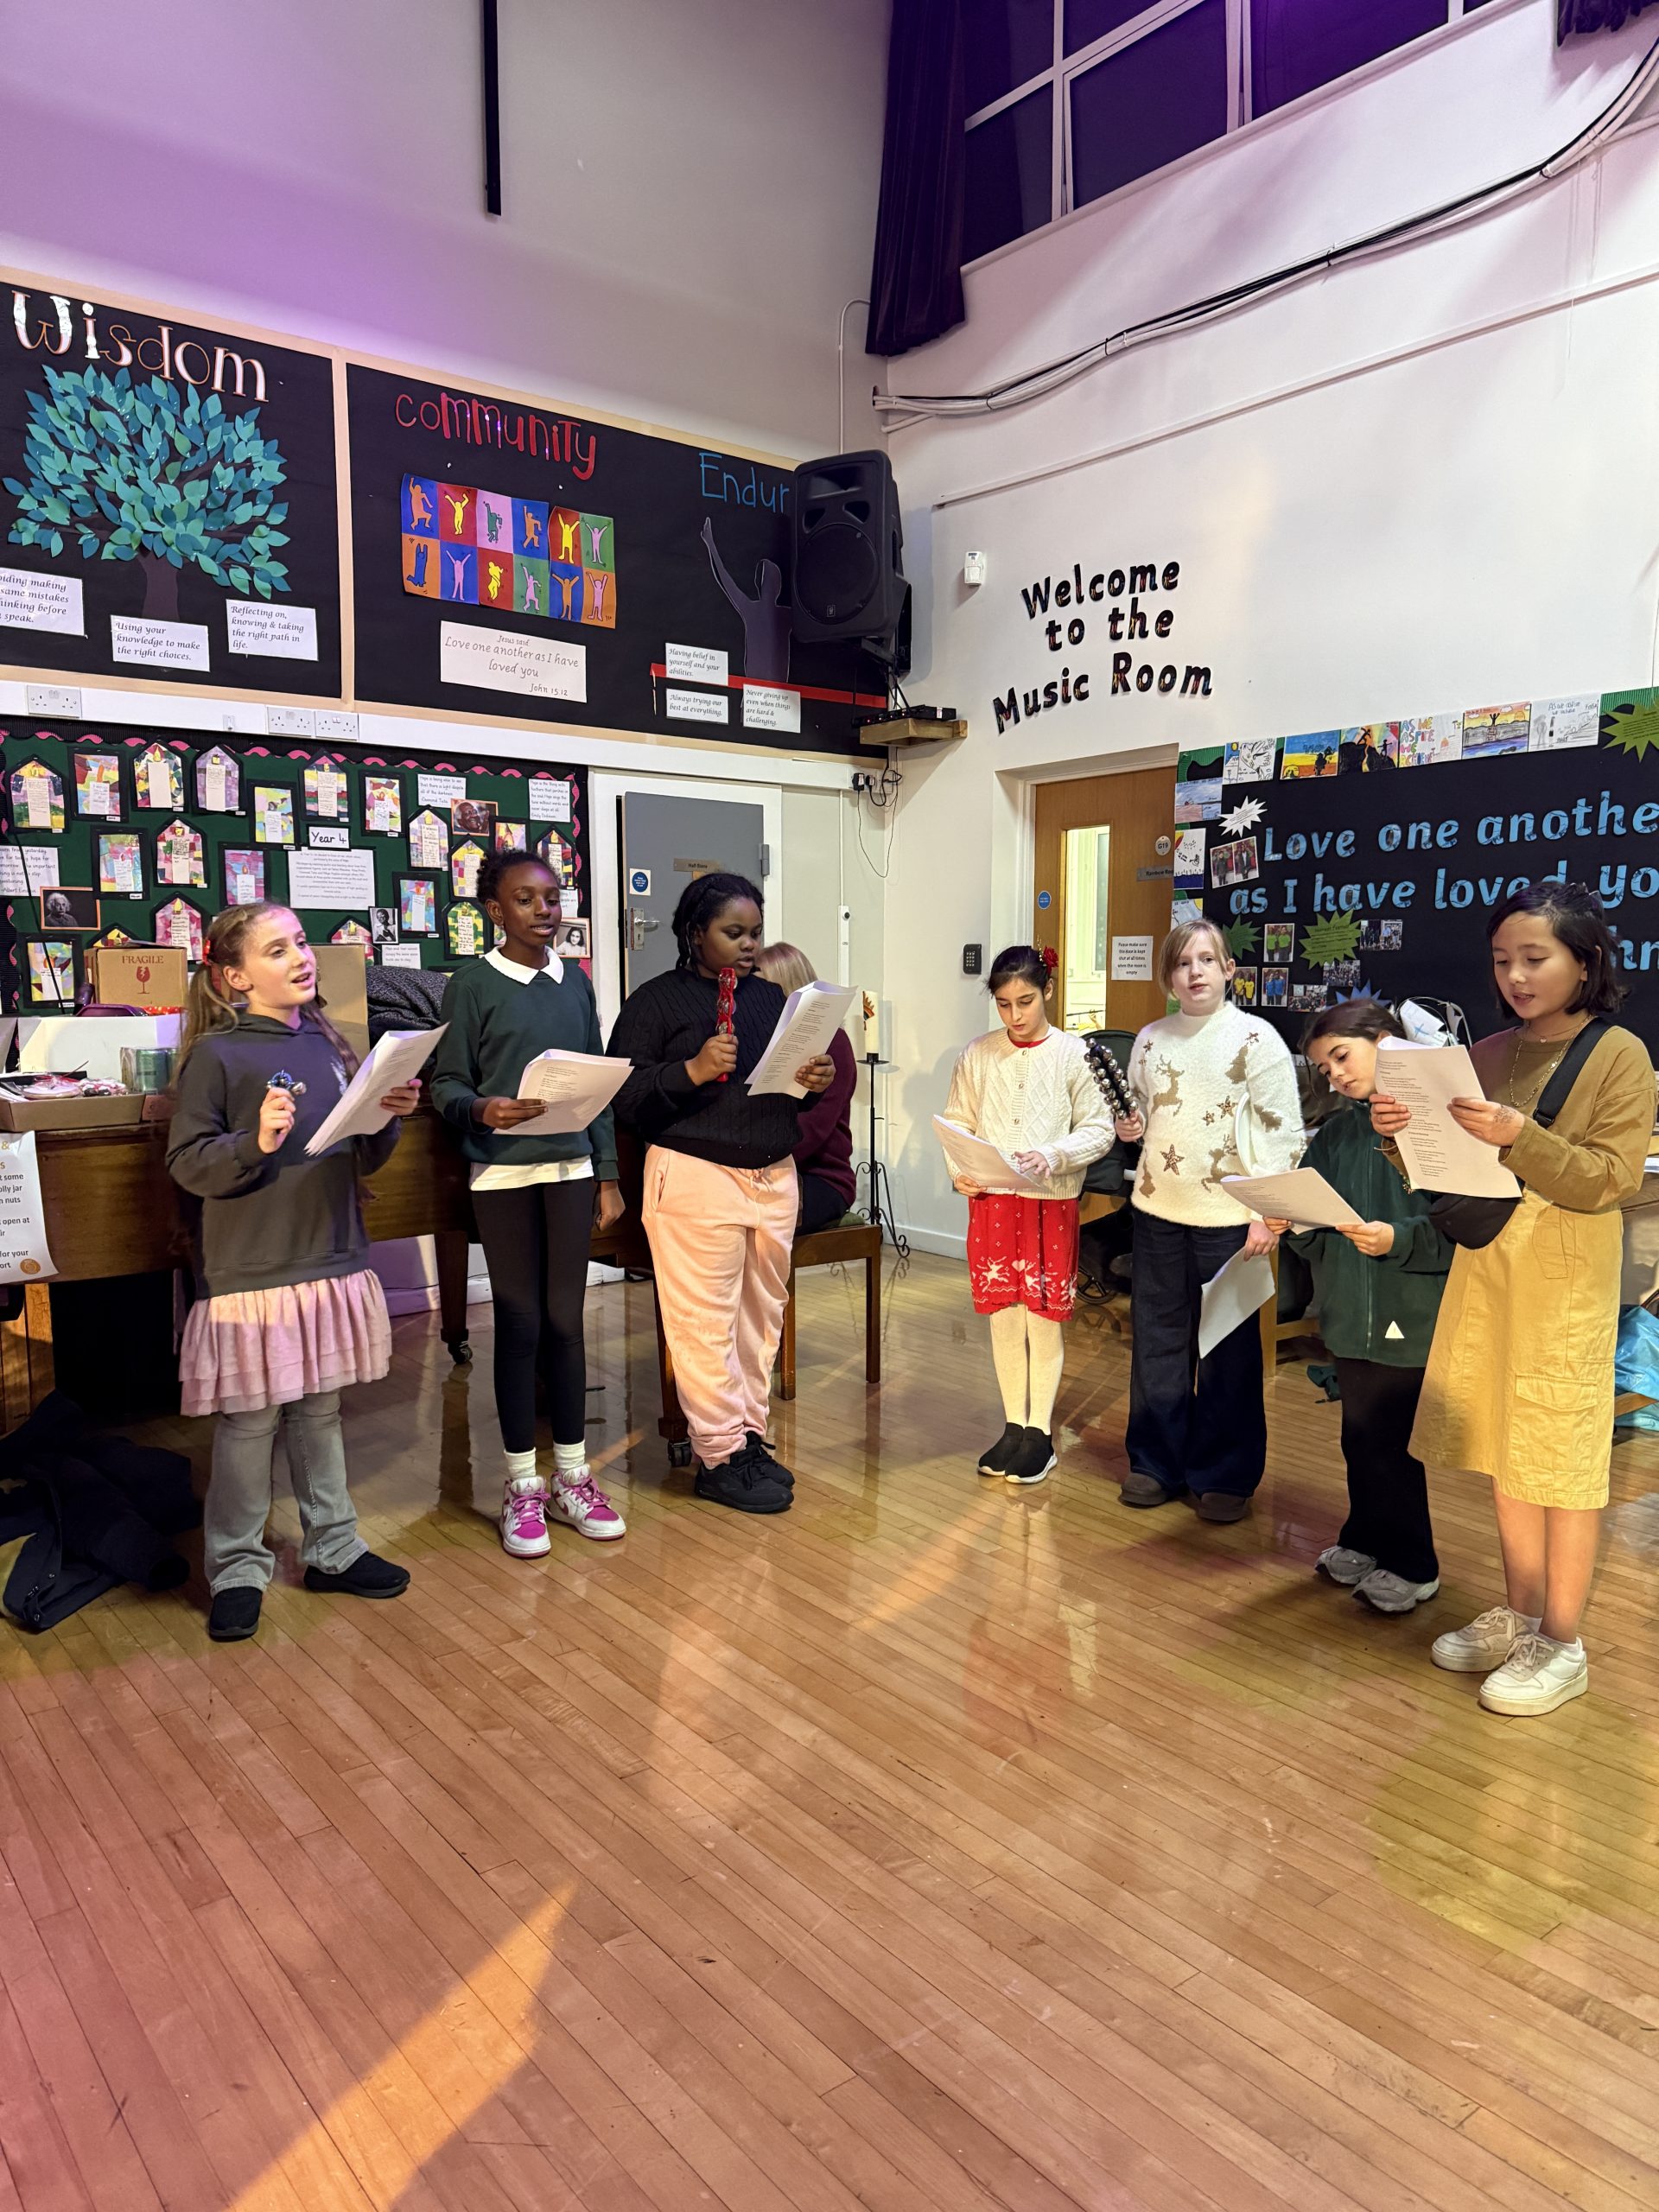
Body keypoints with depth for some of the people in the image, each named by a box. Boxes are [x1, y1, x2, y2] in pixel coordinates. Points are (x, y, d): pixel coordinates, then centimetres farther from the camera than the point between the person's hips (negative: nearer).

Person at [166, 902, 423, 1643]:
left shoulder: (329, 1046, 8)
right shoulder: (216, 1055, -8)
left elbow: (363, 1160, 13)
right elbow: (186, 1163, -10)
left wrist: (388, 1118, -5)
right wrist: (255, 1143, -25)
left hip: (332, 1262, 5)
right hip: (251, 1271, -5)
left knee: (321, 1412, 16)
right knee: (249, 1422, 4)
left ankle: (332, 1548, 28)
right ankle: (236, 1569, 20)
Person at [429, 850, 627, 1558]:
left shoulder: (575, 982, 9)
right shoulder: (473, 985, -4)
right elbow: (446, 1083, -5)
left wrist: (607, 1174, 9)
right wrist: (480, 1110, -27)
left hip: (570, 1169, 4)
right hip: (503, 1175, -3)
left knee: (566, 1321, 7)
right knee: (519, 1324, 3)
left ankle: (571, 1477, 20)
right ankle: (522, 1485, 16)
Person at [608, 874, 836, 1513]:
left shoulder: (770, 997, 15)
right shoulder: (657, 1000, -3)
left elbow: (794, 1072, 22)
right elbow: (624, 1095, -10)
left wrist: (817, 1081, -1)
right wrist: (694, 1070, -22)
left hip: (775, 1177, 6)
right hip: (697, 1178, -6)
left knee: (761, 1315, 12)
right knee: (706, 1322, -2)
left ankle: (749, 1435, 25)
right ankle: (720, 1458, 8)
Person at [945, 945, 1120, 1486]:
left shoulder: (1073, 1055, -5)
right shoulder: (977, 1055, 3)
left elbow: (1098, 1129, -5)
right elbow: (957, 1123, 8)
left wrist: (1052, 1156, -21)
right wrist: (958, 1170, -9)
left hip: (1052, 1202, -3)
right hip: (991, 1200, 3)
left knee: (1044, 1317, 4)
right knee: (1003, 1316, 9)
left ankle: (1040, 1431, 17)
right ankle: (1014, 1425, 23)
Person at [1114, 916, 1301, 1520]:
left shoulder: (1256, 1039, -5)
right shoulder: (1151, 1040, 9)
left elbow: (1284, 1133, -7)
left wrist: (1267, 1214, -13)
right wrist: (1130, 1127, -1)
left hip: (1229, 1216, -4)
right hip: (1158, 1212, 4)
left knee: (1229, 1350, 6)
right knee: (1157, 1340, 11)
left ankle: (1225, 1475, 19)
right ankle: (1156, 1462, 24)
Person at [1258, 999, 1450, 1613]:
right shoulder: (1335, 1134, 9)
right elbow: (1319, 1233, 11)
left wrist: (1399, 1238, -27)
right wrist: (1289, 1225, -9)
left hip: (1410, 1316, -6)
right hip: (1350, 1312, 6)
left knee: (1392, 1440, 4)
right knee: (1360, 1435, 16)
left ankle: (1411, 1565, 23)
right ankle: (1367, 1540, 35)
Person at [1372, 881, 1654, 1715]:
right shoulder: (1490, 1054, 8)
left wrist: (1518, 1138, -28)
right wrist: (1400, 1131, -12)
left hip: (1566, 1277, -5)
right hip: (1484, 1263, 5)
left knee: (1561, 1458, 2)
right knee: (1502, 1452, 13)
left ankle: (1560, 1643, 17)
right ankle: (1518, 1614, 29)